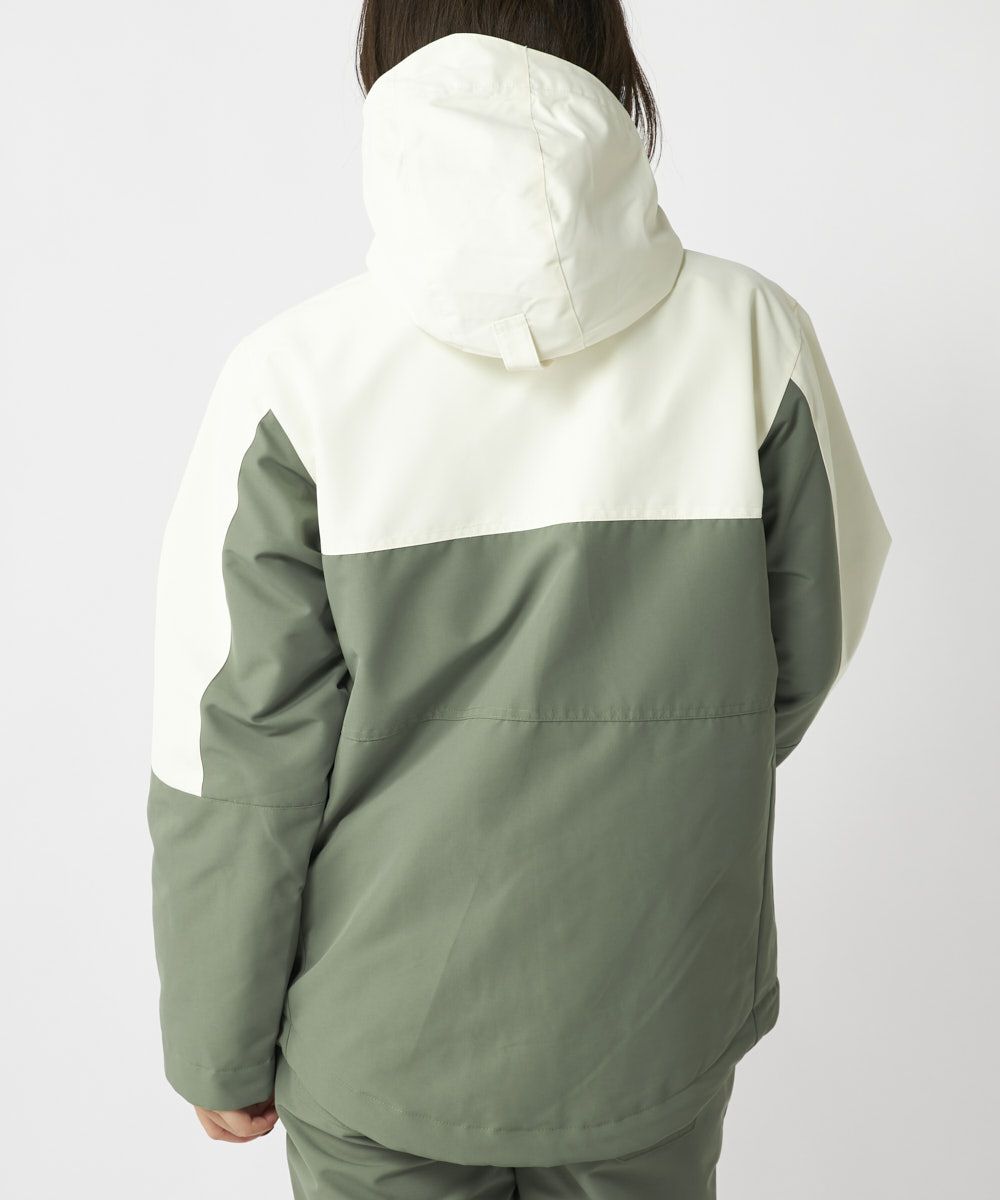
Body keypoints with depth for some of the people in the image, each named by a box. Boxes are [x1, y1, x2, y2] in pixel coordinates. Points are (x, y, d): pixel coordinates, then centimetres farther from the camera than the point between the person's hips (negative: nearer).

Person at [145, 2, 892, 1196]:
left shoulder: (296, 377, -19)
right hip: (658, 1018, 2)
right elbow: (805, 653, -1)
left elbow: (237, 766, -14)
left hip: (379, 1040, -1)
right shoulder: (750, 336, -14)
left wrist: (219, 1048, 1)